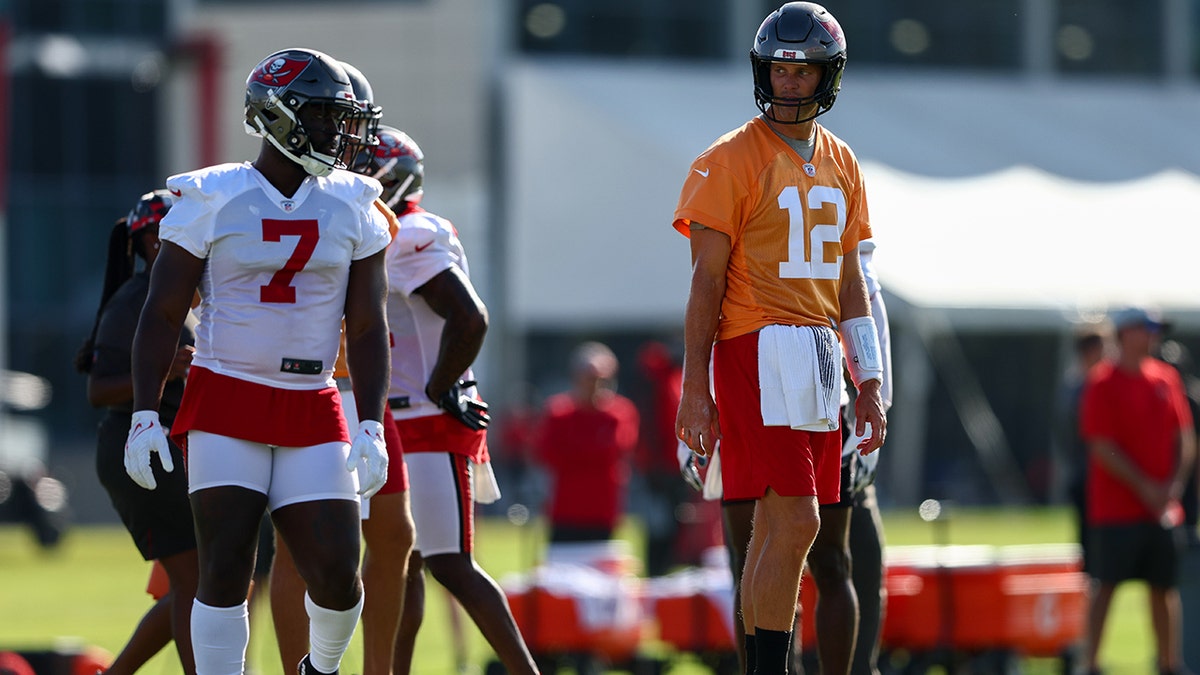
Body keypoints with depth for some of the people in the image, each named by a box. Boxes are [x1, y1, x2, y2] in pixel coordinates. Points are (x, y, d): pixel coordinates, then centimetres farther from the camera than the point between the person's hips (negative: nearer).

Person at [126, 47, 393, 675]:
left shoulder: (352, 210, 5)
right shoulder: (210, 203, -4)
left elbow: (367, 327, 6)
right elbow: (161, 315, -1)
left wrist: (371, 428, -4)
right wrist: (144, 416, -7)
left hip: (311, 411, 3)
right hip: (225, 404, -3)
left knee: (337, 572, -4)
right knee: (226, 569, -9)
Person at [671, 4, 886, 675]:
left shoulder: (841, 165, 15)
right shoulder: (732, 160, -6)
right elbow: (707, 279, -8)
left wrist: (868, 383, 14)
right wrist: (695, 387, -12)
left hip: (819, 358, 7)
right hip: (758, 350, -7)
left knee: (778, 530, 8)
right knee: (795, 523, -14)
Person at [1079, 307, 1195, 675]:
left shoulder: (1166, 378, 11)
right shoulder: (1102, 383, -7)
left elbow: (1185, 438, 13)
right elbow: (1102, 446, -12)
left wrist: (1174, 485, -2)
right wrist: (1145, 487, -15)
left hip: (1163, 506, 6)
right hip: (1116, 504, -6)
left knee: (1165, 587, 8)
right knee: (1105, 586, -7)